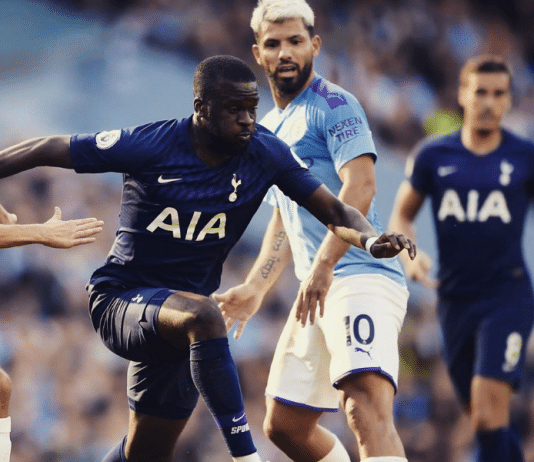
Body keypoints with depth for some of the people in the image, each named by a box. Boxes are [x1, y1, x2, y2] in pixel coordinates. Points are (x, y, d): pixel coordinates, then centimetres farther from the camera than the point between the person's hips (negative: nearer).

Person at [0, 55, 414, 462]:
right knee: (203, 316, -37)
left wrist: (371, 239, -29)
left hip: (175, 317, 5)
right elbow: (48, 150, -8)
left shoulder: (266, 153, -7)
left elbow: (333, 210, -8)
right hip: (120, 299, -5)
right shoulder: (149, 145, -17)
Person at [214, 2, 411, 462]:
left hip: (361, 277, -10)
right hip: (318, 289, 10)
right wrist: (254, 289, 23)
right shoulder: (270, 129, 23)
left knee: (367, 406, -29)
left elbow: (359, 187, -19)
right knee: (284, 424, 13)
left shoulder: (335, 105, -4)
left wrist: (323, 266, -29)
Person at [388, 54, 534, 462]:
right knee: (487, 422, 8)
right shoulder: (433, 155, 5)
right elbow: (402, 217, 14)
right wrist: (410, 255, -6)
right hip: (455, 300, 3)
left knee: (488, 416, -18)